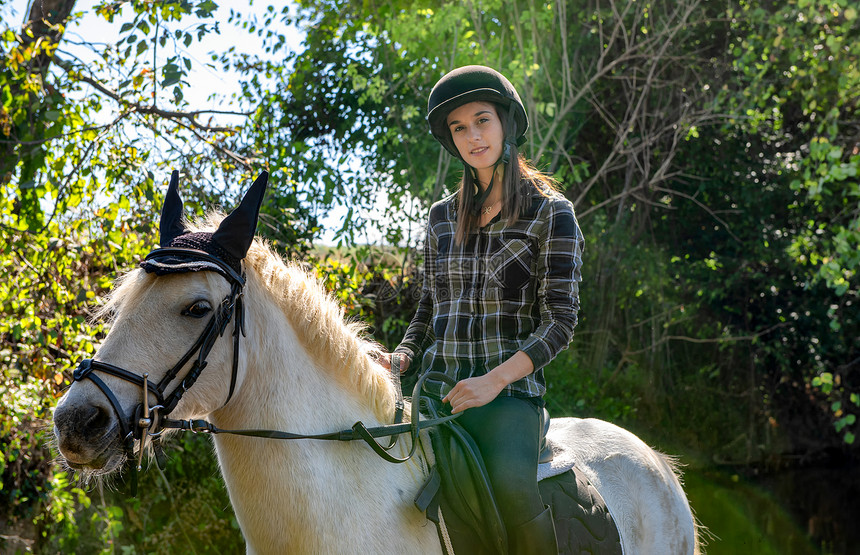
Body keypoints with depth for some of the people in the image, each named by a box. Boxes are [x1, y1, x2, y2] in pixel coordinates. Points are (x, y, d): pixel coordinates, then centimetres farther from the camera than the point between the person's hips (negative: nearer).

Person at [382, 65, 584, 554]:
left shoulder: (551, 212, 2)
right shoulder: (443, 216, 16)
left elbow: (561, 320, -5)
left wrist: (495, 381, -19)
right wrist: (401, 356, 1)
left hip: (510, 389, -5)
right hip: (435, 385, 5)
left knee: (511, 486, -34)